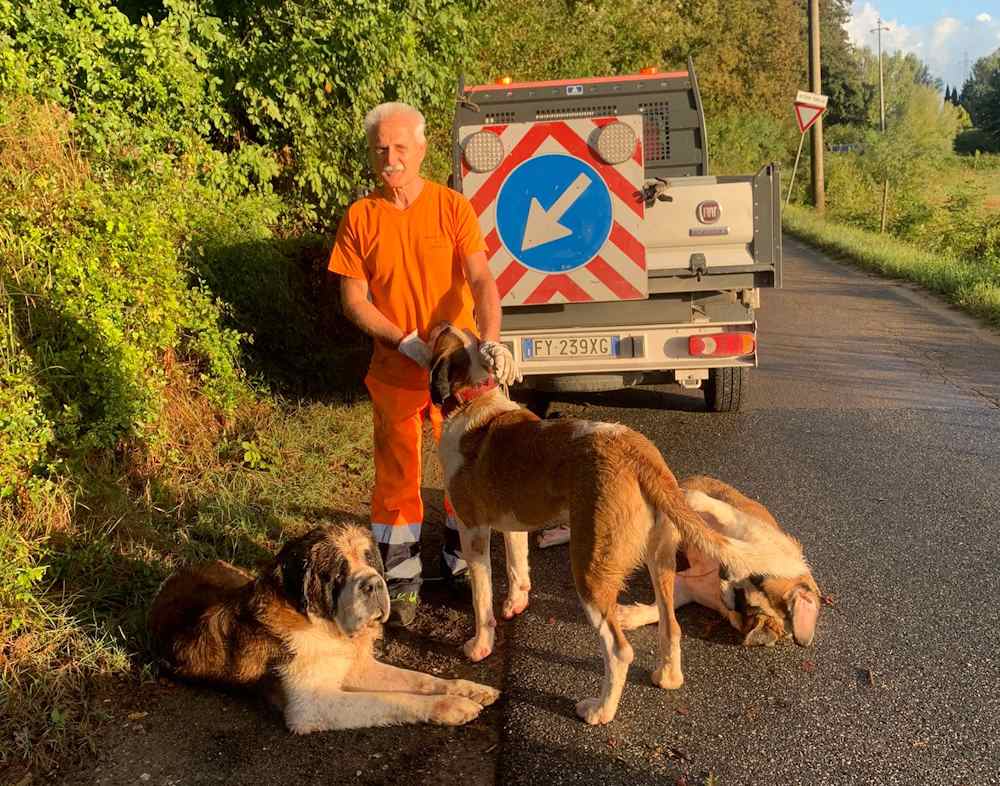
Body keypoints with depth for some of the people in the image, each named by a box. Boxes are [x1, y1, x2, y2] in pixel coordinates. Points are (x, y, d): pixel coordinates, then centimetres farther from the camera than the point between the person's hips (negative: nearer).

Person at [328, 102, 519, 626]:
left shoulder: (453, 207, -7)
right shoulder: (359, 219, -4)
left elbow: (481, 280, -16)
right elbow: (353, 300, -5)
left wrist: (489, 340, -34)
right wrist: (406, 341, -18)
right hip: (395, 370, 0)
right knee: (397, 477, 9)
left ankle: (462, 564, 33)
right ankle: (400, 581, 23)